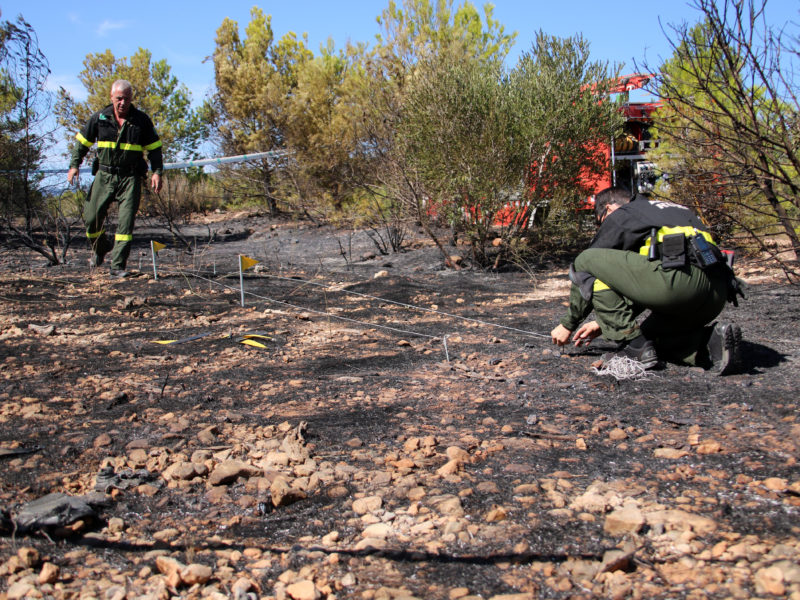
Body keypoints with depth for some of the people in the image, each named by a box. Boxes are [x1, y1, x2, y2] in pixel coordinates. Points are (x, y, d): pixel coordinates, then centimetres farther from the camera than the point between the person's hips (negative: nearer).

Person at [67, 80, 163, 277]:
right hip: (104, 175, 2)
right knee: (91, 217, 1)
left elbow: (154, 148, 7)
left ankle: (117, 265, -2)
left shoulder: (142, 120, 2)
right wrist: (74, 165, 3)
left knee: (126, 221, -8)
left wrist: (157, 172, -3)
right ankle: (99, 250, 31)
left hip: (131, 178, -1)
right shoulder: (99, 118, 3)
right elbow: (83, 141, 12)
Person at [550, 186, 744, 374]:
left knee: (586, 261, 3)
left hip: (679, 277, -9)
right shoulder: (673, 210, 37)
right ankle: (711, 340, 3)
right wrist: (604, 322, 39)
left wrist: (568, 324, 25)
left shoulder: (620, 216, 15)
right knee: (650, 334, 31)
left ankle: (635, 347, -2)